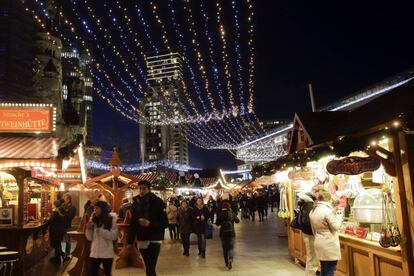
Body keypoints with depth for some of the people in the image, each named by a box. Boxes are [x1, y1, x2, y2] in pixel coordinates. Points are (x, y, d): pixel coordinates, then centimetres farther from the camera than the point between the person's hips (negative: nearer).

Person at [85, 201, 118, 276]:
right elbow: (90, 238, 8)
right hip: (94, 253, 4)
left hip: (107, 253, -4)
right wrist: (88, 229, -9)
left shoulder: (112, 220, -5)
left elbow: (114, 236, -13)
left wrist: (101, 231, -21)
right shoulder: (93, 220, 7)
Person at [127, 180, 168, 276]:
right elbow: (133, 223, 10)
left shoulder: (157, 202, -8)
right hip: (141, 240, 5)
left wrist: (150, 224, -22)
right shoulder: (136, 202, 6)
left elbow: (165, 223, -10)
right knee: (148, 268, 12)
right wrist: (130, 241, 8)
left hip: (154, 240, -5)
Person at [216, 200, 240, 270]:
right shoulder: (232, 213, -6)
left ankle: (227, 263, 20)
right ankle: (230, 259, -22)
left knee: (225, 248, 14)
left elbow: (217, 223, -2)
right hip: (231, 233, -1)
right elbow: (237, 221, 8)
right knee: (231, 248, 4)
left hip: (223, 233, 1)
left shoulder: (220, 214, -8)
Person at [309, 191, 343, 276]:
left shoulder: (313, 211, 8)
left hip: (319, 243, 8)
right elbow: (336, 226, -14)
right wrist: (339, 217, 2)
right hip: (329, 245, -8)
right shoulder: (327, 210, -19)